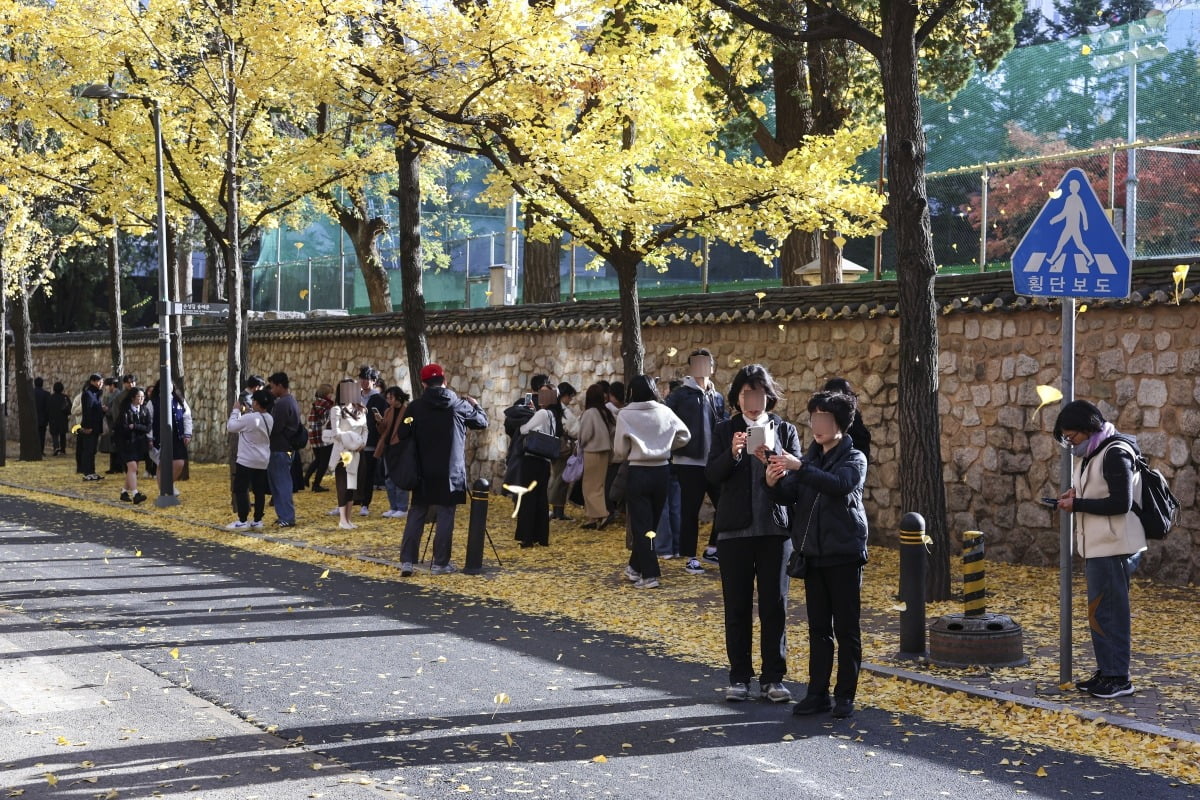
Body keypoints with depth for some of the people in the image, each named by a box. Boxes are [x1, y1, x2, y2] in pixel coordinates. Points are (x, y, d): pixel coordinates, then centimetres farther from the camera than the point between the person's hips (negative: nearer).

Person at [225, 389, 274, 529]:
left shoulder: (249, 418, -20)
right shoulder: (269, 419, 5)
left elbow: (231, 427, -9)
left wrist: (236, 410, 1)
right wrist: (248, 412, 15)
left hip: (247, 460, -8)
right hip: (263, 461, 8)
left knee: (240, 490, -1)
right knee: (259, 491, 9)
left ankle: (242, 521, -4)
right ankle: (257, 520, 12)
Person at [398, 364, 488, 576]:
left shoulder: (415, 407, -2)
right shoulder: (458, 405, -5)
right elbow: (482, 422, 8)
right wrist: (475, 405, 27)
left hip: (423, 471, 2)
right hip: (450, 472, -2)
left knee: (416, 514, 8)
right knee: (445, 515, 4)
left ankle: (407, 561, 3)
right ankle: (440, 563, 5)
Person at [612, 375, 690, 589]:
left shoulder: (625, 415, -11)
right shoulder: (664, 412, -3)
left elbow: (620, 452, -5)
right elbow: (685, 435, 7)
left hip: (638, 473, -4)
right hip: (662, 471, 4)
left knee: (641, 525, 2)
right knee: (651, 522, 17)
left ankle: (649, 575, -5)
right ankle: (636, 567, 29)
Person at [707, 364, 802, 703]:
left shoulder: (785, 430, 6)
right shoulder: (724, 430, 6)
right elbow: (712, 474, -5)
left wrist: (772, 454, -21)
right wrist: (732, 453, -23)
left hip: (775, 528, 0)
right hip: (735, 529, 0)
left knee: (775, 605, 2)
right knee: (737, 606, 4)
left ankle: (773, 678, 9)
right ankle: (739, 677, 12)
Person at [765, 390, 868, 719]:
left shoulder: (854, 459, -4)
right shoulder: (809, 457, 12)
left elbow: (840, 485, -25)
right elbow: (790, 496, 3)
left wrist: (799, 468, -32)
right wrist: (775, 483, -19)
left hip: (844, 553, -5)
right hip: (813, 553, 5)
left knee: (847, 629, 1)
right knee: (818, 627, 9)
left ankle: (845, 695, 7)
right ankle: (818, 692, 15)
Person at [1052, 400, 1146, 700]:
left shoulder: (1115, 454, -16)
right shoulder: (1088, 456, 14)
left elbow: (1121, 503, -22)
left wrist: (1077, 504, -17)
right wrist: (1076, 494, 3)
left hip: (1113, 548, -10)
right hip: (1097, 547, 10)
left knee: (1107, 612, -6)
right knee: (1100, 612, 14)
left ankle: (1118, 678, -1)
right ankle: (1105, 672, 21)